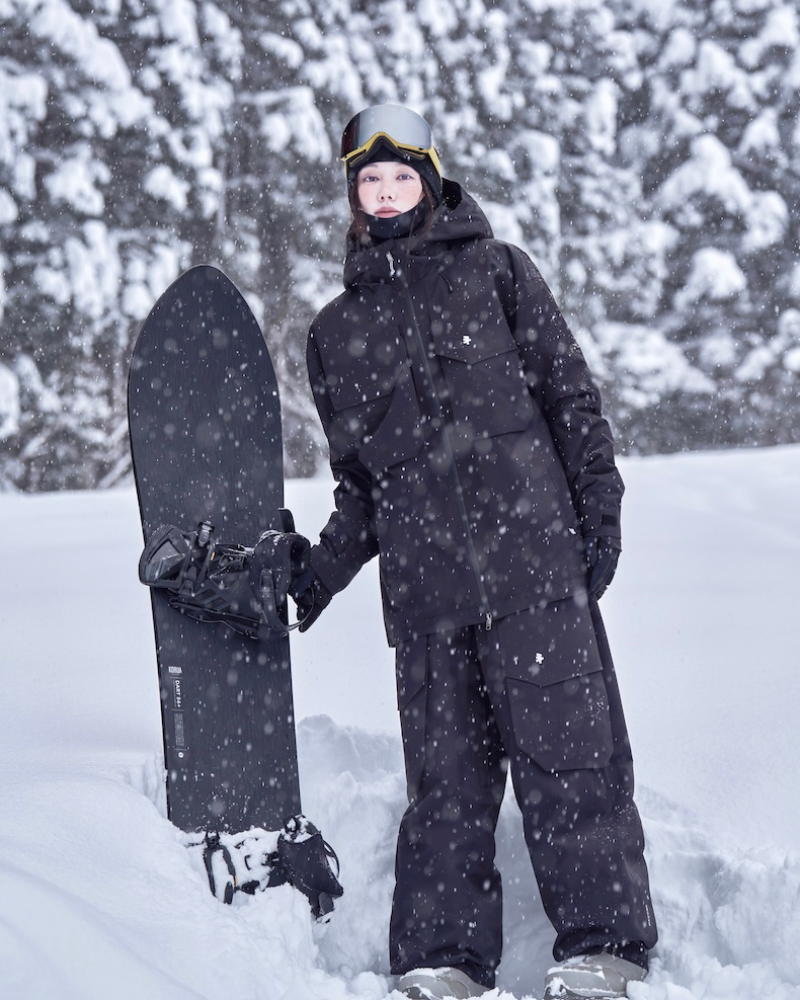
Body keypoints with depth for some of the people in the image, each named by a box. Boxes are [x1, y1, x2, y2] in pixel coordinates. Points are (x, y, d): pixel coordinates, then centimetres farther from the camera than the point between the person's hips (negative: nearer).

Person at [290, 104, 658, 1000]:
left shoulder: (495, 270, 12)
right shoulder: (336, 333, 20)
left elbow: (569, 390, 8)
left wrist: (598, 506, -2)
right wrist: (322, 572, 12)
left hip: (529, 542, -3)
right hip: (421, 576, 3)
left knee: (563, 744, -9)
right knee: (444, 766, 1)